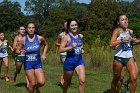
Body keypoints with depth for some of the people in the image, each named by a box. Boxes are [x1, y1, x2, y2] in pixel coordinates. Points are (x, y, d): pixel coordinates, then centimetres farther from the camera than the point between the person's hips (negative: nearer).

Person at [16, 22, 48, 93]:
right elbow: (17, 50, 2)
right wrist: (21, 51, -20)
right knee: (32, 84, -1)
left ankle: (37, 87, 25)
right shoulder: (23, 40, -7)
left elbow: (46, 45, 15)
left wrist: (44, 54, 3)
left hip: (37, 63, 1)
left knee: (42, 82, -11)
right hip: (28, 64, -1)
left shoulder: (39, 38, -5)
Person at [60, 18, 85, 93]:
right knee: (67, 82, 14)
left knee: (82, 81, -11)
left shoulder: (80, 36, 7)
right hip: (69, 61, -4)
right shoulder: (67, 37, -11)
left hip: (79, 61, 4)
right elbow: (61, 50, -17)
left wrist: (81, 49, 10)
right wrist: (71, 47, -26)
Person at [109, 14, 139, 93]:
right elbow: (111, 45, -20)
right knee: (116, 79, 11)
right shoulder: (117, 31, -9)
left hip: (129, 57, 4)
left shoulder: (130, 31, 5)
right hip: (119, 58, -3)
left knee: (134, 78, -13)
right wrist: (123, 40, -27)